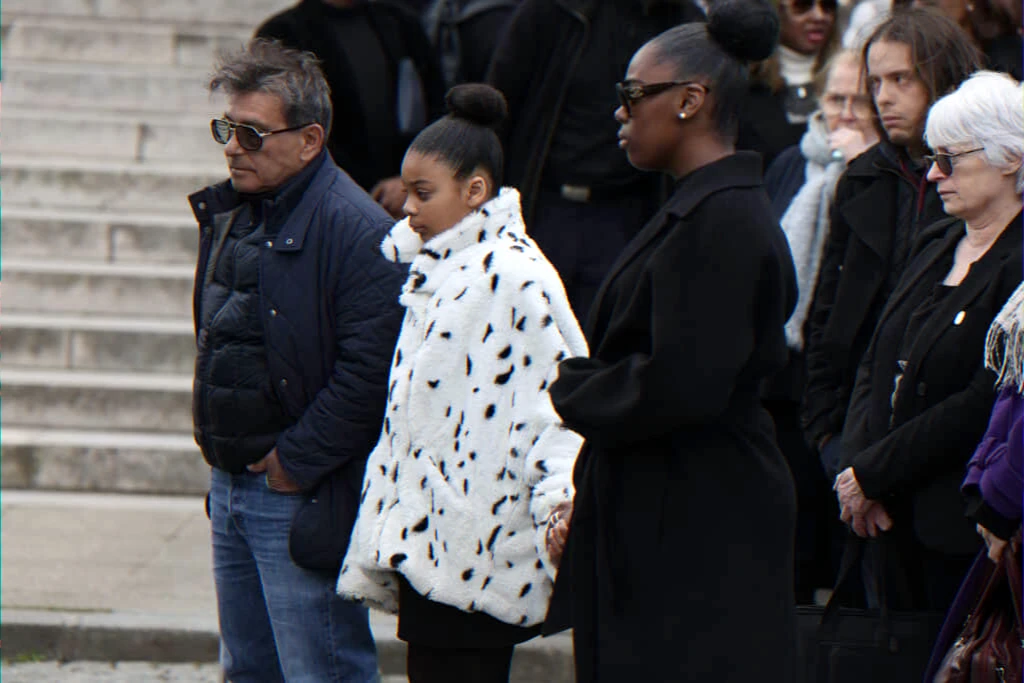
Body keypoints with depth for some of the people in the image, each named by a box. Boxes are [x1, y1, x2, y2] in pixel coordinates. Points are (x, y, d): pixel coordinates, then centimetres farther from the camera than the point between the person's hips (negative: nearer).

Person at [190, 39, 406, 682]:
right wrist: (224, 460, 15)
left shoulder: (359, 233, -18)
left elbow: (368, 371, -23)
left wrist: (295, 461, -17)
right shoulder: (229, 213, 11)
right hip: (231, 485, 9)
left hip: (304, 500, -9)